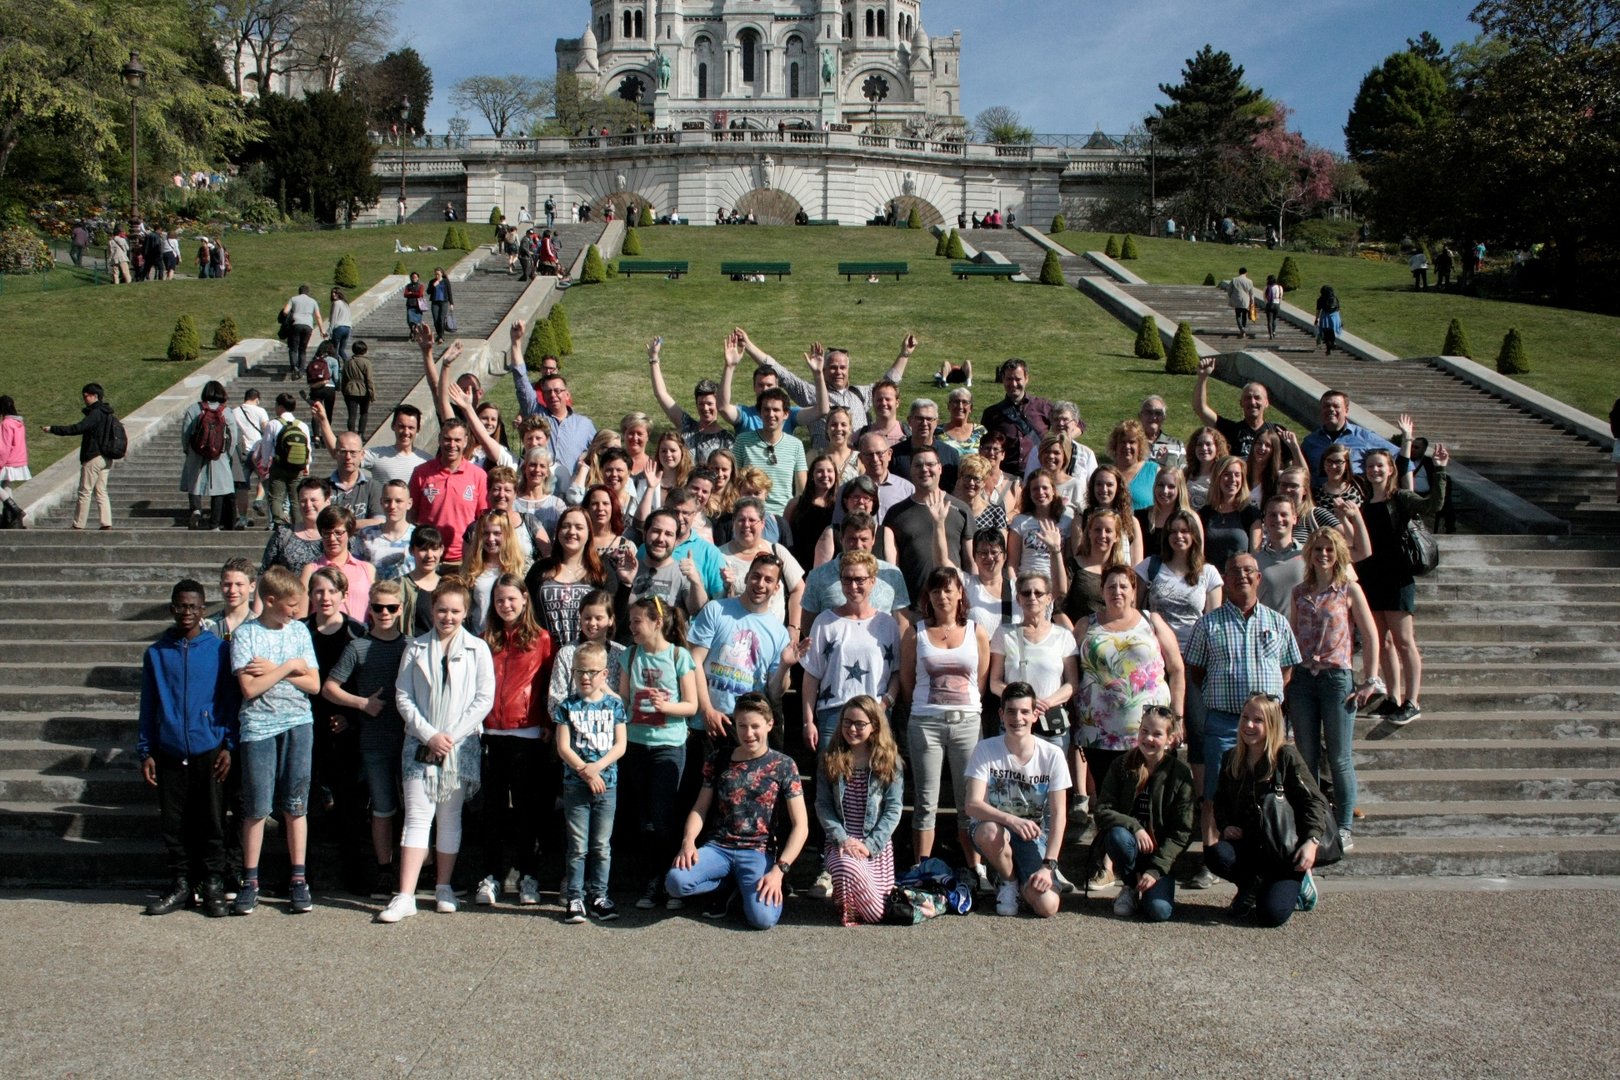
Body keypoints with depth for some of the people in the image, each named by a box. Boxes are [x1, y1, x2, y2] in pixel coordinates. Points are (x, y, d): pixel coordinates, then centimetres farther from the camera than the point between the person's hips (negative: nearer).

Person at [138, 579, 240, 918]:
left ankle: (213, 885, 13)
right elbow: (148, 707, 10)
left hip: (209, 752, -2)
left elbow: (231, 700, 3)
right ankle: (181, 885, 18)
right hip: (170, 754, 2)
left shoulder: (219, 649, 1)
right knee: (173, 824, 7)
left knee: (211, 822, 3)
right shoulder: (155, 654, 7)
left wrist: (229, 746, -4)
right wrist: (145, 752, 6)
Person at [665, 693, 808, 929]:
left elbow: (800, 825, -5)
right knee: (675, 881, -29)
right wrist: (688, 841, -11)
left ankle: (745, 888, 7)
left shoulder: (783, 766, -1)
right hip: (718, 847, 3)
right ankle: (728, 885, 4)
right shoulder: (718, 760, 6)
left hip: (758, 851, -2)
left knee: (763, 918, -30)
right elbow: (700, 809, 11)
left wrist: (779, 870, -17)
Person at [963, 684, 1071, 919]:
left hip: (1033, 834, 1)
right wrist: (1012, 820, -39)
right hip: (994, 826, -1)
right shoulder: (985, 750, -14)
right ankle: (1008, 882, -5)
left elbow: (1059, 815, -10)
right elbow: (972, 805, -22)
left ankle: (1020, 882, 16)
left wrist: (1048, 866, -18)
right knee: (989, 831, -40)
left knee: (1047, 907, -22)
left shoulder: (1052, 755, -11)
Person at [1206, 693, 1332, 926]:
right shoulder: (1231, 759, 6)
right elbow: (1221, 801, 15)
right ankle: (1252, 887, 4)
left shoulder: (1286, 756, -10)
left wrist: (1312, 841, -25)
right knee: (1214, 854, -30)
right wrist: (1225, 826, -6)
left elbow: (1315, 801, -11)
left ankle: (1295, 882, 14)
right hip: (1247, 846, 4)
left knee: (1271, 915, -23)